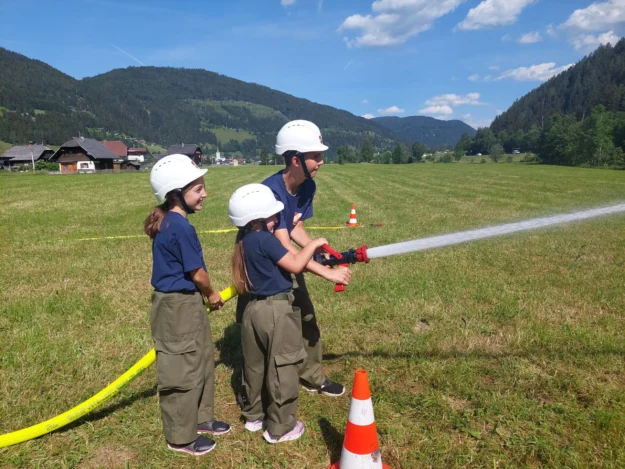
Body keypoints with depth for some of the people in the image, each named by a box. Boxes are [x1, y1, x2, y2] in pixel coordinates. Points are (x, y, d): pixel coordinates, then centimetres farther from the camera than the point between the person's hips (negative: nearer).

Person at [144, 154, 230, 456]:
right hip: (179, 306, -10)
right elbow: (197, 273, -18)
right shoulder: (181, 227, -24)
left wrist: (203, 295, 13)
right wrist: (212, 295, 1)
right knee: (183, 370, 5)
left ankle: (200, 418, 39)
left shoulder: (168, 222, 7)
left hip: (182, 302, 10)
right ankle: (181, 437, 23)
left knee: (201, 361, 22)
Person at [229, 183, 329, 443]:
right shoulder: (265, 239, -20)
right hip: (276, 311, -9)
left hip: (255, 308, 9)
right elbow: (295, 265, -20)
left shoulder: (245, 240, 8)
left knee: (255, 365, 21)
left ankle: (254, 416, 39)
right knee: (282, 368, 5)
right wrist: (314, 244, -7)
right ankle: (280, 428, 17)